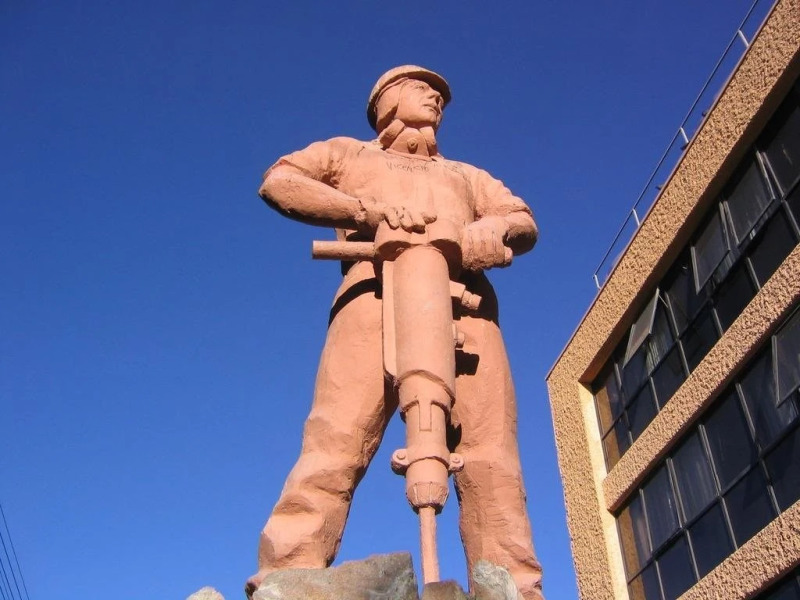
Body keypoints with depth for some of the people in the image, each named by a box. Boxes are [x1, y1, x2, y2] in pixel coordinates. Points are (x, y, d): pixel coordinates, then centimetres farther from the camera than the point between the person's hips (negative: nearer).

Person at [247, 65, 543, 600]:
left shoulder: (467, 175, 41)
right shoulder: (348, 154, 34)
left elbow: (523, 221, 24)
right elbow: (278, 182, 14)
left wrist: (492, 231, -4)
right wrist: (369, 208, -4)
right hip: (377, 293, -3)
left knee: (491, 464, -16)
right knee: (335, 446, -23)